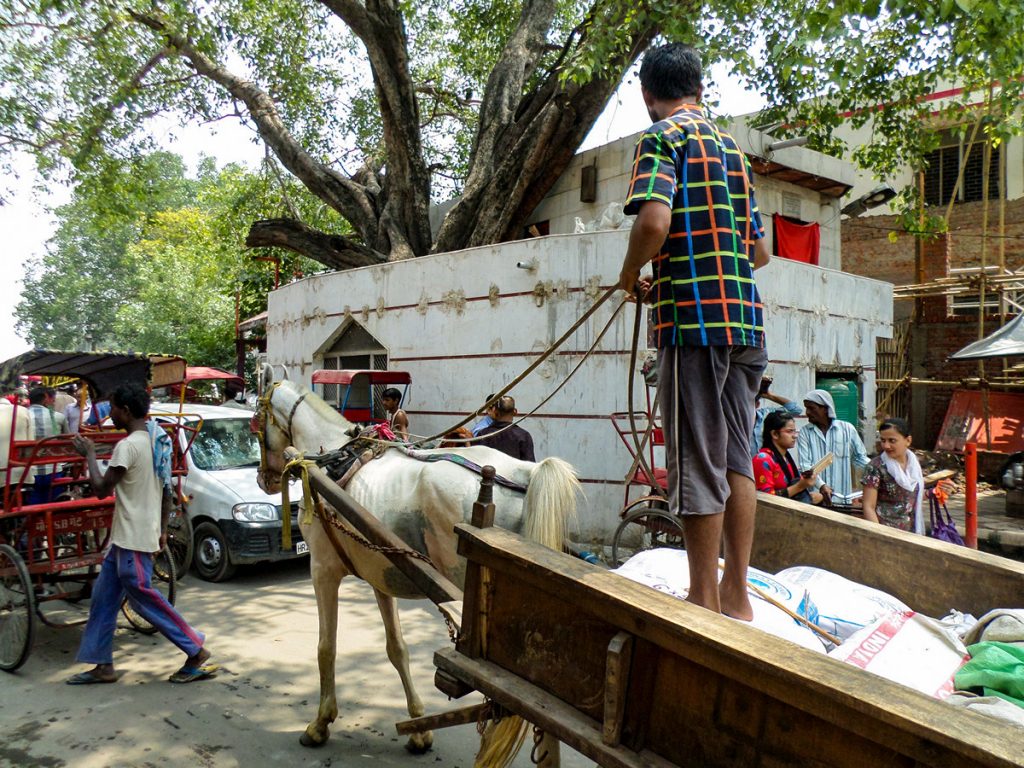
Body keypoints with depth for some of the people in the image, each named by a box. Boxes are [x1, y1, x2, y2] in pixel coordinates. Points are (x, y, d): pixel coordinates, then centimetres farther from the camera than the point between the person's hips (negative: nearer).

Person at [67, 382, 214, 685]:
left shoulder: (128, 446, -19)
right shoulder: (157, 440, 9)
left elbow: (101, 489, -15)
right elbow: (166, 490, 14)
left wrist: (89, 453, -3)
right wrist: (162, 529, 20)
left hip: (133, 539, -9)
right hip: (126, 536, 9)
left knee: (144, 598, 0)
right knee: (103, 597, 16)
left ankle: (197, 653, 6)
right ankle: (102, 665, 24)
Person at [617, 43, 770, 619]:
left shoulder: (663, 137, -1)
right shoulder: (732, 149, 21)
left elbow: (653, 221, -20)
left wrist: (631, 275, -2)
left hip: (693, 317, -7)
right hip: (746, 318, 8)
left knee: (698, 462, -2)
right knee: (736, 457, 11)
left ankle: (705, 600, 7)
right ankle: (736, 595, 19)